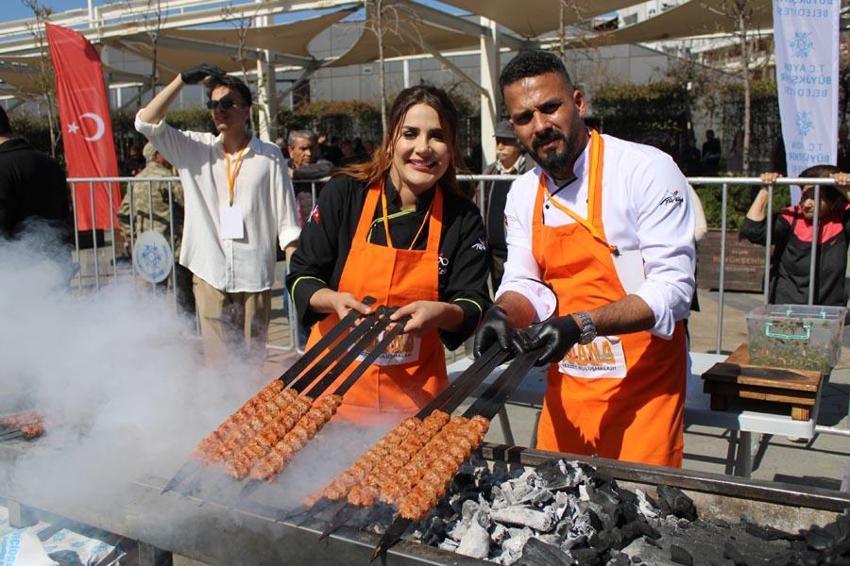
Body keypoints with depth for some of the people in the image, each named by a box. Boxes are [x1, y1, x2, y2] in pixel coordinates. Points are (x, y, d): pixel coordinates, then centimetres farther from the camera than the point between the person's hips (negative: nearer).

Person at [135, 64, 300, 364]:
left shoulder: (269, 156, 1)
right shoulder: (196, 149, 7)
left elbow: (286, 219, 0)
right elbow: (146, 122, 0)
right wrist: (182, 80, -6)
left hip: (255, 275, -1)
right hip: (209, 274, 2)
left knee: (253, 357, 8)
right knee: (217, 358, 4)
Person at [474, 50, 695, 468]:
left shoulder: (648, 170, -15)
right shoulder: (523, 194, 4)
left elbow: (672, 288, -19)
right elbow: (524, 283, 5)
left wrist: (581, 324, -30)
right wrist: (502, 314, -17)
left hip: (642, 384, -5)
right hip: (566, 386, 6)